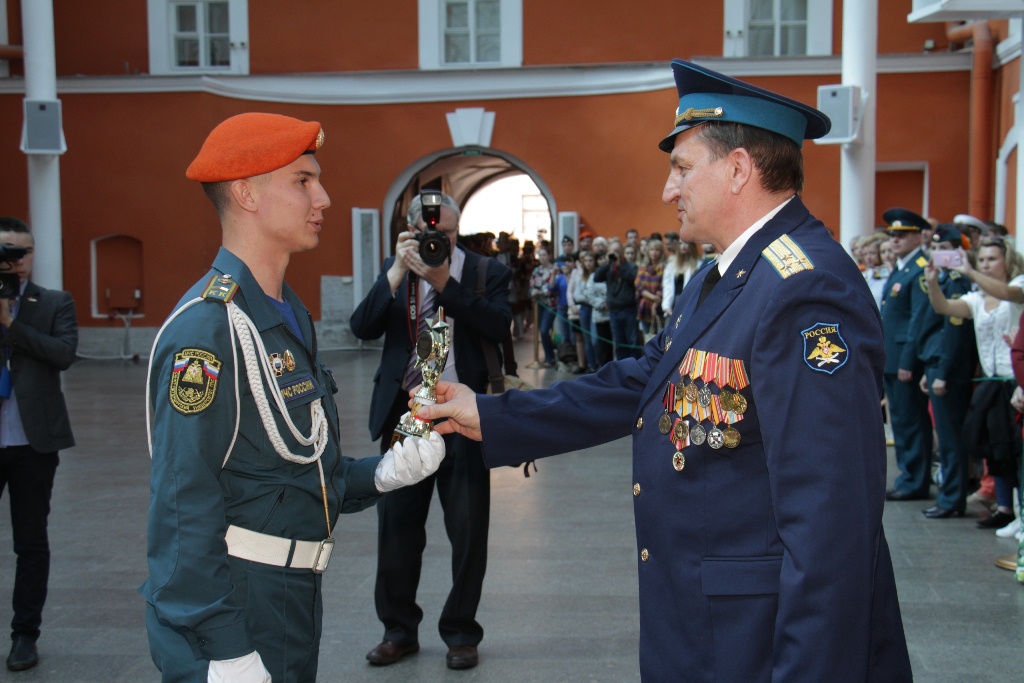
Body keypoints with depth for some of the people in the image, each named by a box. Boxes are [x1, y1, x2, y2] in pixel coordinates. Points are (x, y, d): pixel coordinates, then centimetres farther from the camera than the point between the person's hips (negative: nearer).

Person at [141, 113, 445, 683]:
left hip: (295, 594, 9)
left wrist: (382, 474, -4)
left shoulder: (290, 315, 10)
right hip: (231, 604, -9)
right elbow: (185, 504, -22)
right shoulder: (206, 327, -19)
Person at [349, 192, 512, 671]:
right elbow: (363, 328, -5)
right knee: (396, 527, 9)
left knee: (468, 531, 5)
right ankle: (400, 629, 26)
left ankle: (461, 632, 21)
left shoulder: (486, 272, 1)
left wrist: (446, 283, -21)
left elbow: (499, 327, -16)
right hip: (404, 416, 2)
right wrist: (397, 272, -16)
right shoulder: (395, 271, 7)